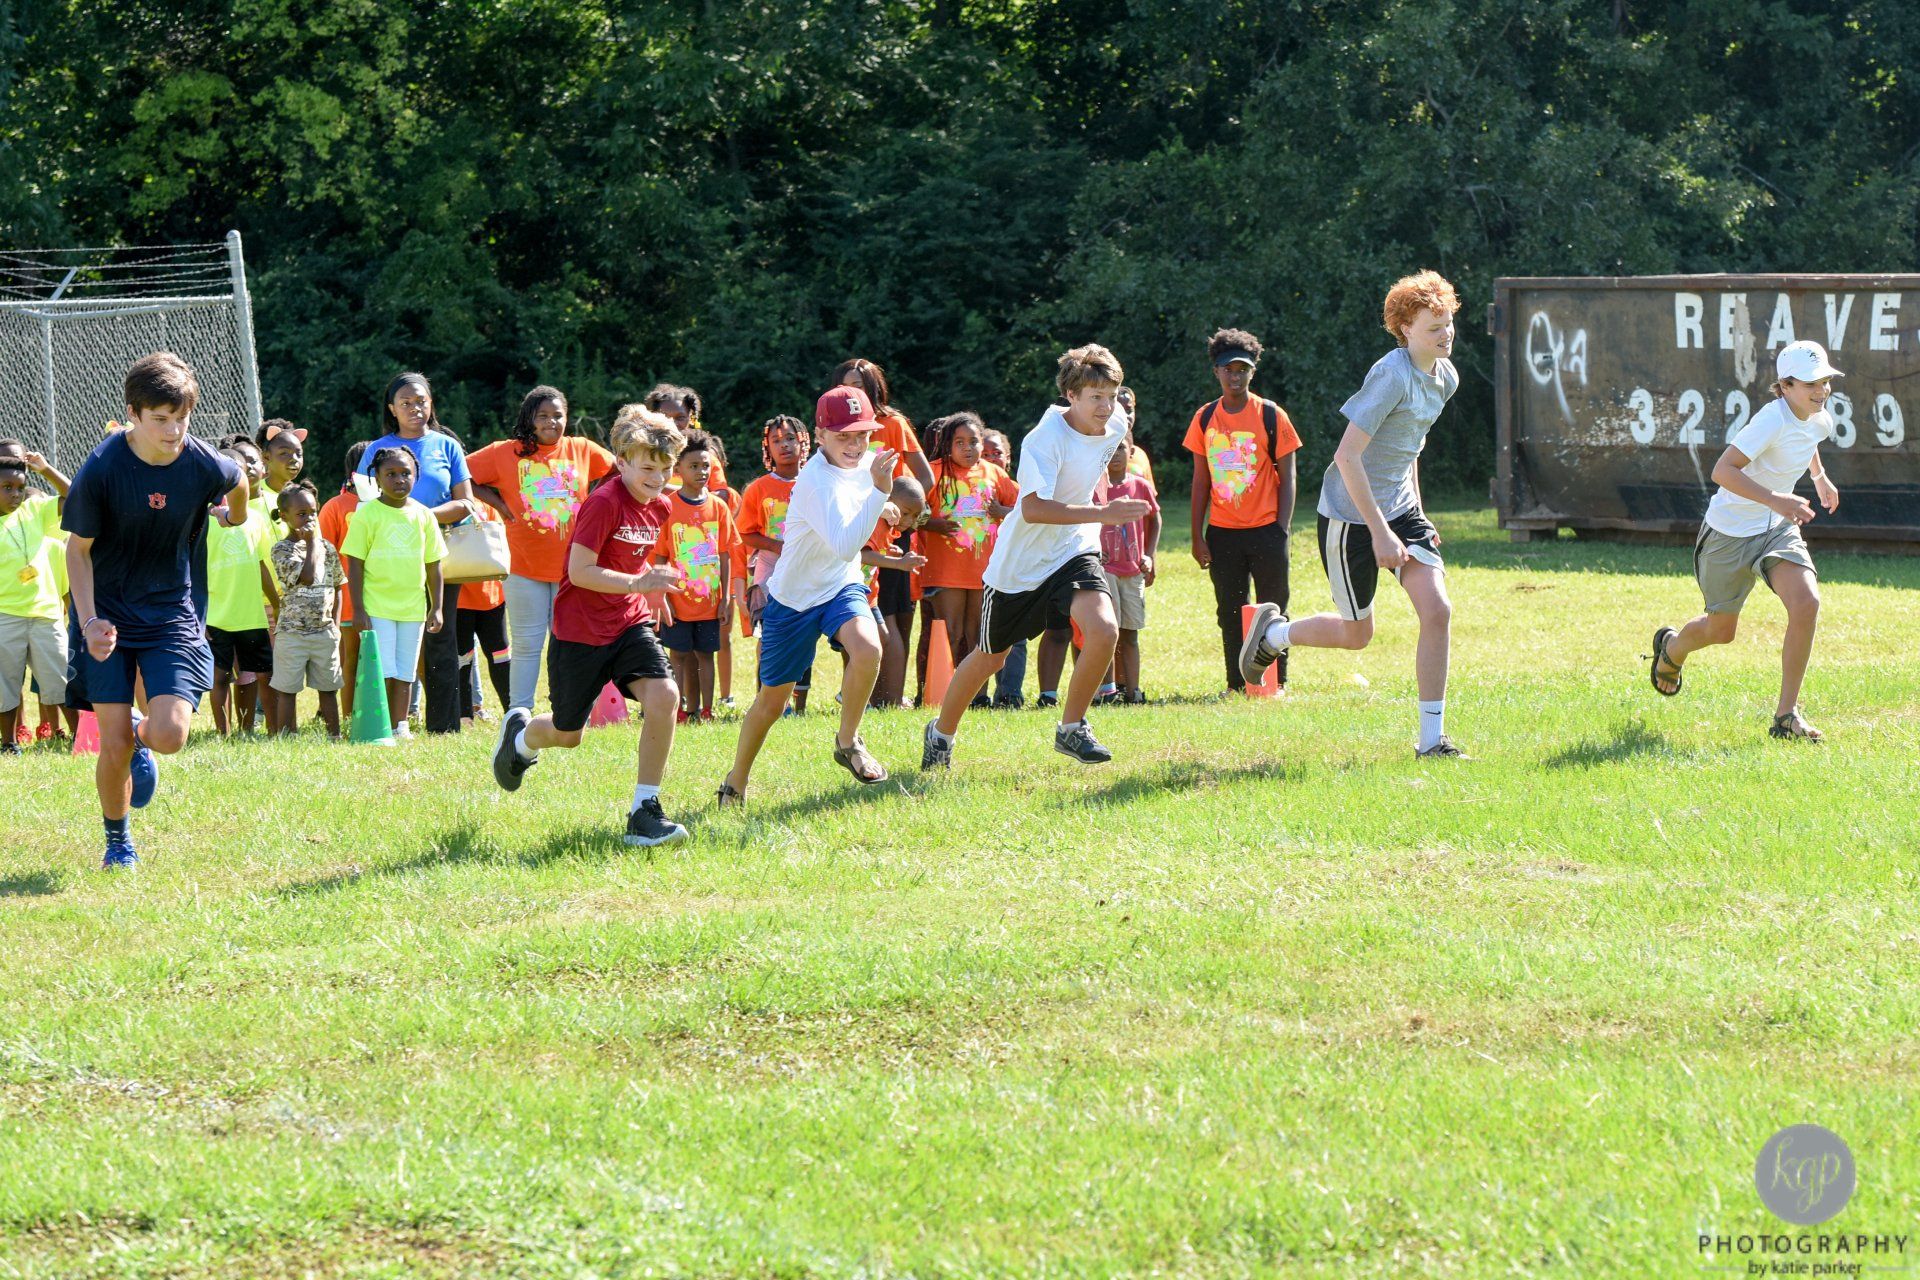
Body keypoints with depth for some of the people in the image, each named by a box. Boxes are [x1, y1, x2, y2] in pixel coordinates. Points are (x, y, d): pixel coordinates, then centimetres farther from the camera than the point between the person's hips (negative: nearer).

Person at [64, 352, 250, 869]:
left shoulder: (206, 466, -14)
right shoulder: (102, 469, -19)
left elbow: (238, 482, 13)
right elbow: (78, 548, -8)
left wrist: (234, 514, 33)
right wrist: (89, 622, -17)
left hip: (172, 614, 1)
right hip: (109, 617, -1)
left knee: (170, 737, -15)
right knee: (115, 748, -4)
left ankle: (141, 734, 24)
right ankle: (117, 841, 24)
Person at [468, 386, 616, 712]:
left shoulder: (583, 450, 6)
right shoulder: (505, 453, 0)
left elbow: (618, 472, 20)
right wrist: (498, 503, -4)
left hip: (571, 568, 2)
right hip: (525, 567, -2)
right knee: (526, 644, 2)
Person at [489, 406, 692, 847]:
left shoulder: (659, 508, 3)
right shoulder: (603, 504, -21)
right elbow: (580, 571, -24)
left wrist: (653, 582, 12)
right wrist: (636, 583, -30)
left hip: (629, 623, 6)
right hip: (580, 629, -6)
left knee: (663, 695, -21)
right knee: (567, 735, 9)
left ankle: (644, 811, -13)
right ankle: (519, 734, 48)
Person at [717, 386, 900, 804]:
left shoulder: (864, 464, -3)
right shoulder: (817, 481, -28)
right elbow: (845, 546, -40)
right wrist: (879, 492, -44)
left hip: (842, 586, 5)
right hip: (793, 597, -5)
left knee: (868, 647, -28)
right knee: (773, 699, 5)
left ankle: (848, 742, -6)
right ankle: (736, 782, 28)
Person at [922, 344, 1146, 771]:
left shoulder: (1115, 424, -6)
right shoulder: (1046, 438, -27)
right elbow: (1033, 509, -37)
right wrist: (1102, 514, -41)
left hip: (1073, 549, 4)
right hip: (1020, 561, -4)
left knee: (1104, 631, -22)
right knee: (990, 656, 12)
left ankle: (1071, 730, -2)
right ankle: (941, 733, 38)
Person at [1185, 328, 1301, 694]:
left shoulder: (1271, 416, -3)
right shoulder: (1205, 418, 5)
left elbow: (1287, 479, -1)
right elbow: (1200, 481, 9)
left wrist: (1282, 531, -9)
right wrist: (1197, 537, 5)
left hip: (1265, 530, -3)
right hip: (1222, 533, 3)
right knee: (1230, 613, 7)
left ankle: (1277, 682, 7)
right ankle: (1237, 686, 13)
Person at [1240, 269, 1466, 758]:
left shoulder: (1445, 377, 4)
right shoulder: (1392, 375, -23)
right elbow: (1347, 455, -25)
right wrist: (1380, 532, -25)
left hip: (1400, 509, 7)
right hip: (1351, 516, -7)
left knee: (1437, 611, -10)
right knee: (1356, 634, 6)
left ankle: (1432, 740, -3)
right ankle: (1272, 632, 36)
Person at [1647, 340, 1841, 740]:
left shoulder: (1820, 420, -3)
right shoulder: (1772, 420, -27)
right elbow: (1723, 471, -35)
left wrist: (1820, 477, 28)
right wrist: (1774, 500, -44)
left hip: (1778, 528, 6)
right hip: (1730, 532, -6)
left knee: (1806, 604, -21)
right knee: (1721, 631, 11)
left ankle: (1786, 715, -12)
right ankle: (1671, 648, 50)